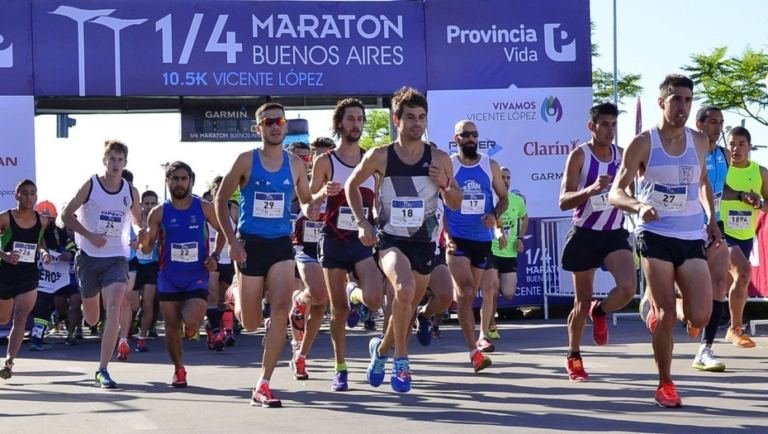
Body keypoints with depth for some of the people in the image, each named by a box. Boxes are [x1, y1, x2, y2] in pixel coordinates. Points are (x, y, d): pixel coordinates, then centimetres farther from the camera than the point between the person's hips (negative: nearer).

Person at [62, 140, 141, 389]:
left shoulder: (131, 192, 3)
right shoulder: (91, 186, -4)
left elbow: (139, 221, 19)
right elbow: (67, 215, -1)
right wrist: (89, 235, -14)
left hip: (117, 258, 0)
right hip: (89, 256, 0)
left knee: (114, 311, -20)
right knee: (92, 319, 12)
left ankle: (103, 370, -19)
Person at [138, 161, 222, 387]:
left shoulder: (204, 208, -2)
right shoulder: (159, 213, -2)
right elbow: (148, 250, 1)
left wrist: (214, 256, -2)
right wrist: (144, 242, -23)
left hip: (197, 277, -1)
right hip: (168, 278, 1)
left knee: (191, 323, -19)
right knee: (172, 328, 4)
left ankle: (192, 325, 18)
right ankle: (179, 370, 23)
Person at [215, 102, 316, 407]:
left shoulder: (295, 164, 5)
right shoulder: (246, 161, -4)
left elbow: (305, 198, 18)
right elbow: (221, 199, 1)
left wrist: (309, 209, -7)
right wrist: (231, 240, -8)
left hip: (281, 244, 2)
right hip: (250, 244, -2)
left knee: (281, 310, -18)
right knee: (250, 324, 5)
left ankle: (263, 386, -12)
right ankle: (236, 297, 45)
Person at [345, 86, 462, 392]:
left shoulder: (439, 159, -2)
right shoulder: (379, 157, -6)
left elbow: (456, 204, 6)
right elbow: (351, 185, 10)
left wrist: (445, 185, -14)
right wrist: (362, 222, 0)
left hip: (424, 242, 3)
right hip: (390, 239, -3)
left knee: (408, 305, 14)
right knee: (405, 290, -31)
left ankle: (382, 348, 45)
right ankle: (401, 359, -16)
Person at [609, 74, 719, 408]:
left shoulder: (699, 142, 8)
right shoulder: (643, 144, -5)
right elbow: (615, 194, -6)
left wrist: (712, 219, 12)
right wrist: (639, 207, -27)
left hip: (692, 239, 3)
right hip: (655, 236, -3)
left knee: (699, 318, -8)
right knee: (666, 316, -6)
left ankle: (656, 307, 26)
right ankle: (665, 385, 10)